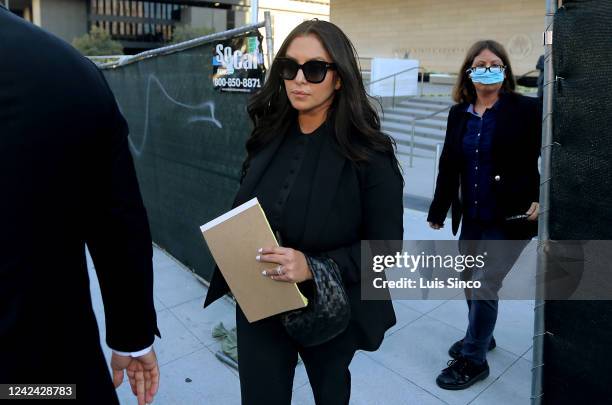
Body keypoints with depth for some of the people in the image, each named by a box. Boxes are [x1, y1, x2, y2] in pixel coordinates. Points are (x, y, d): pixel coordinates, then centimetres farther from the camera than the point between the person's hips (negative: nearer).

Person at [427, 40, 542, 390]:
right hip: (472, 217, 5)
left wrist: (542, 200, -18)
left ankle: (473, 359, 15)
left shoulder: (527, 109, -9)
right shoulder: (459, 114, 4)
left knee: (484, 284, -4)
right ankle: (481, 336, 42)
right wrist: (438, 211, 11)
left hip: (511, 218, -5)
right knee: (470, 282, 16)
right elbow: (449, 166, 8)